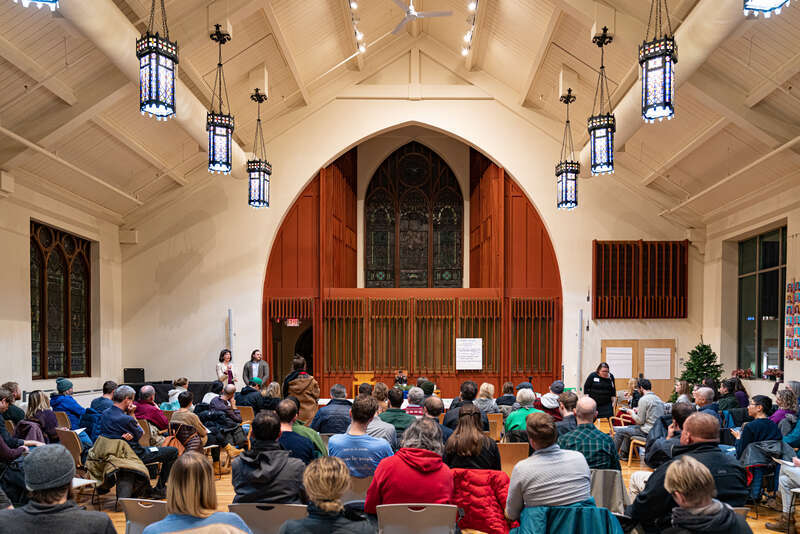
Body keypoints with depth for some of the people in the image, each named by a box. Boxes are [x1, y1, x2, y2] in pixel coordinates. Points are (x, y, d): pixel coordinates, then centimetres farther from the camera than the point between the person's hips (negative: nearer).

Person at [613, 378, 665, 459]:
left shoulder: (643, 399, -16)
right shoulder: (658, 398, 11)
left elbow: (640, 421, -15)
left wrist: (632, 413, 2)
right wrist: (639, 411, 17)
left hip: (647, 431, -9)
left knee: (619, 431, 2)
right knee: (628, 428, 28)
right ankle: (623, 454, 32)